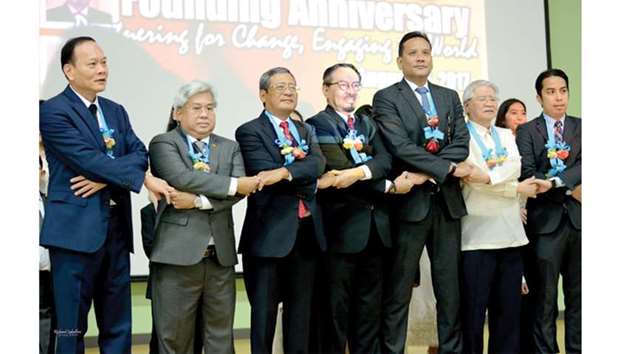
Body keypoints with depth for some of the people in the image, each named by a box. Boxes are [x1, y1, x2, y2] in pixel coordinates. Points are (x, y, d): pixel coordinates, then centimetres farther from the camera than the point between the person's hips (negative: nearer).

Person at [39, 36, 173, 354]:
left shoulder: (116, 111, 15)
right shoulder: (53, 111, -7)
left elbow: (139, 154, 3)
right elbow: (89, 159, -17)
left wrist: (104, 179, -15)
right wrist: (145, 179, -17)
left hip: (116, 226, 7)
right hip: (76, 229, -7)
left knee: (118, 327, 11)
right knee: (71, 326, 1)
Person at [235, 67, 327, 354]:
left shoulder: (306, 131, 15)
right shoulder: (249, 132, -3)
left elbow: (318, 164, -6)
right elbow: (265, 172, -17)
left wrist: (285, 172, -23)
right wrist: (306, 180, -11)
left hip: (306, 231, 6)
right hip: (270, 232, -6)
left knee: (300, 309, 12)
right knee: (264, 311, 2)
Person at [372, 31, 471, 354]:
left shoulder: (450, 97, 14)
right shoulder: (386, 98, 0)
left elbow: (461, 143, 1)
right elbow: (401, 146, -13)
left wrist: (427, 173, -13)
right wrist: (446, 168, -17)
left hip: (447, 201, 5)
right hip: (410, 201, -4)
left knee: (450, 287, 9)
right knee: (398, 291, 0)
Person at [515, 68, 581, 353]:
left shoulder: (581, 127, 10)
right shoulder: (527, 131, 3)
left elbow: (584, 165, -6)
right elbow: (528, 175, -7)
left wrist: (554, 181, -21)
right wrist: (570, 190, -13)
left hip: (578, 219, 3)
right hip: (546, 220, -3)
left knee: (578, 294, 9)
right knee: (545, 296, 1)